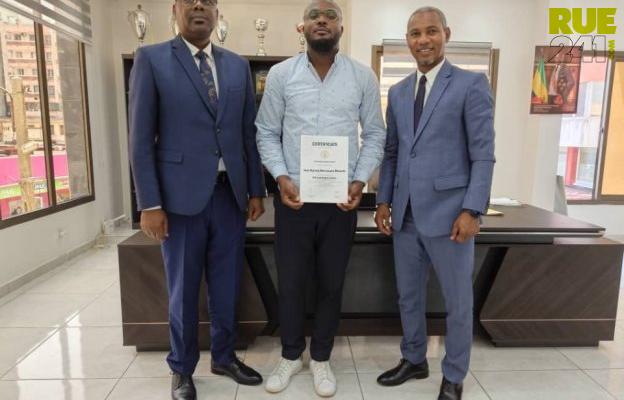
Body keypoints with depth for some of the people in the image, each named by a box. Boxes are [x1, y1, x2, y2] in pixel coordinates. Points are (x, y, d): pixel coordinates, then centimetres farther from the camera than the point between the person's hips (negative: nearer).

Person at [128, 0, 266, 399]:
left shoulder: (239, 65, 10)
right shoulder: (151, 59, -1)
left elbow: (250, 132, 10)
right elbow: (141, 138, -5)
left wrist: (256, 190, 7)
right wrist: (150, 204, -10)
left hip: (231, 194, 4)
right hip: (182, 195, -3)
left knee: (227, 285, 14)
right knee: (183, 289, 10)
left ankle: (224, 356, 36)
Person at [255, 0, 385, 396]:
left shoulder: (363, 76, 3)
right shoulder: (281, 74, 2)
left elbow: (375, 134, 5)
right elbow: (267, 133, 3)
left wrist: (360, 181, -9)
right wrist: (281, 177, -12)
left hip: (341, 199, 1)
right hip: (293, 196, 0)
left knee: (332, 282, 11)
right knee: (291, 281, 9)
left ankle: (321, 357, 32)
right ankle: (291, 354, 33)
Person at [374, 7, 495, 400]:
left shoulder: (472, 84, -2)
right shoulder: (398, 92, 13)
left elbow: (484, 154, -8)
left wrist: (472, 210, -15)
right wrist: (384, 201, 6)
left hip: (448, 212, -5)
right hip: (406, 214, 5)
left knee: (458, 301, 10)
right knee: (409, 295, 16)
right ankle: (414, 360, 37)